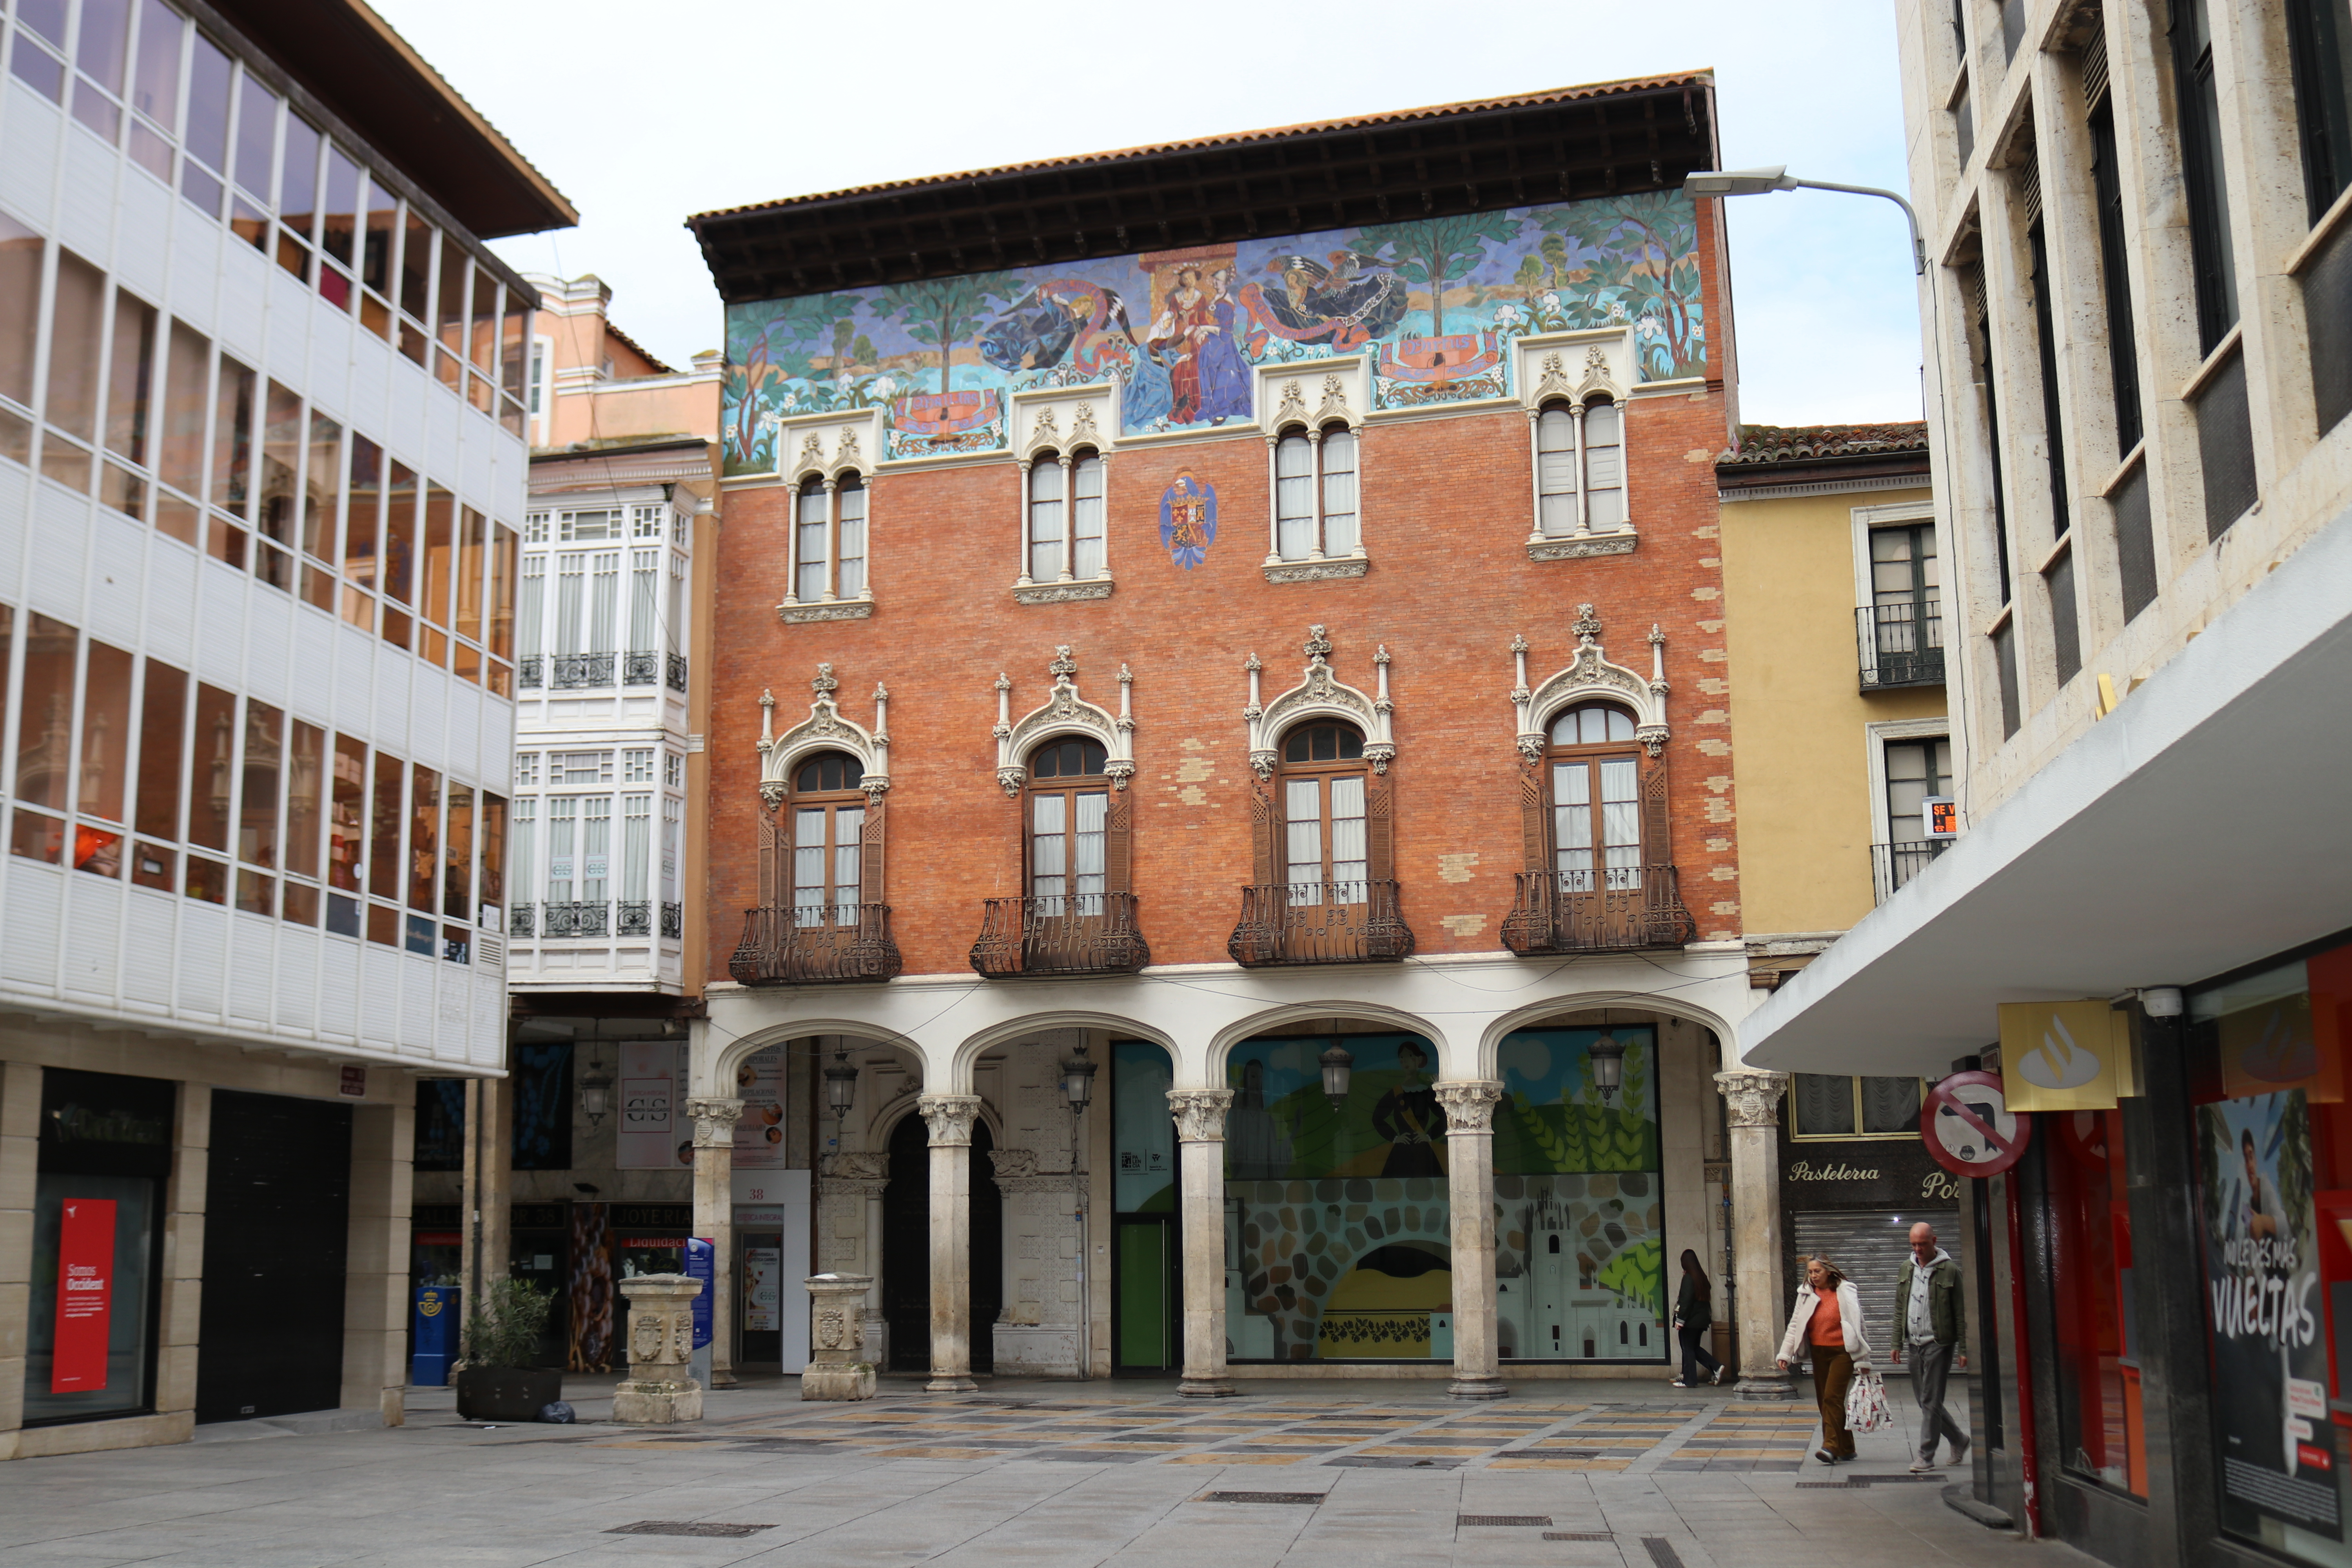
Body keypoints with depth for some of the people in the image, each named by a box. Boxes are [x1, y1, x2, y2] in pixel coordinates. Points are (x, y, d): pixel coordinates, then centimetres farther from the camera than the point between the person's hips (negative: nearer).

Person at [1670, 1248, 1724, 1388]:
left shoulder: (1688, 1278, -14)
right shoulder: (1702, 1277, 9)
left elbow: (1686, 1301, -19)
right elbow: (1706, 1297, 16)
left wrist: (1680, 1320, -17)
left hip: (1691, 1320, -8)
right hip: (1702, 1319, 8)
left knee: (1688, 1349, -1)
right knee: (1694, 1348, 17)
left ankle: (1689, 1380, 1)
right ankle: (1716, 1368, 6)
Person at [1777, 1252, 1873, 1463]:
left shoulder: (1845, 1291, -5)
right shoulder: (1806, 1294, 8)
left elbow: (1857, 1325, -4)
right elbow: (1795, 1325, 9)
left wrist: (1863, 1360, -4)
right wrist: (1784, 1354, 2)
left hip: (1842, 1352, -6)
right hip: (1819, 1353, 6)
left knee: (1832, 1397, -16)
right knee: (1824, 1400, 6)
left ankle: (1831, 1447, -19)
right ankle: (1846, 1449, 15)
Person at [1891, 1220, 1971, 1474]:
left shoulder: (1950, 1270, -6)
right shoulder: (1907, 1269, 11)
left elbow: (1961, 1313, -6)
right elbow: (1900, 1309, 16)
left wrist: (1964, 1349, -10)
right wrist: (1897, 1343, 10)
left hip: (1939, 1344, -6)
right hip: (1915, 1345, 6)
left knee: (1931, 1401, -6)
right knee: (1924, 1400, 11)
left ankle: (1926, 1456, 0)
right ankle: (1959, 1439, 29)